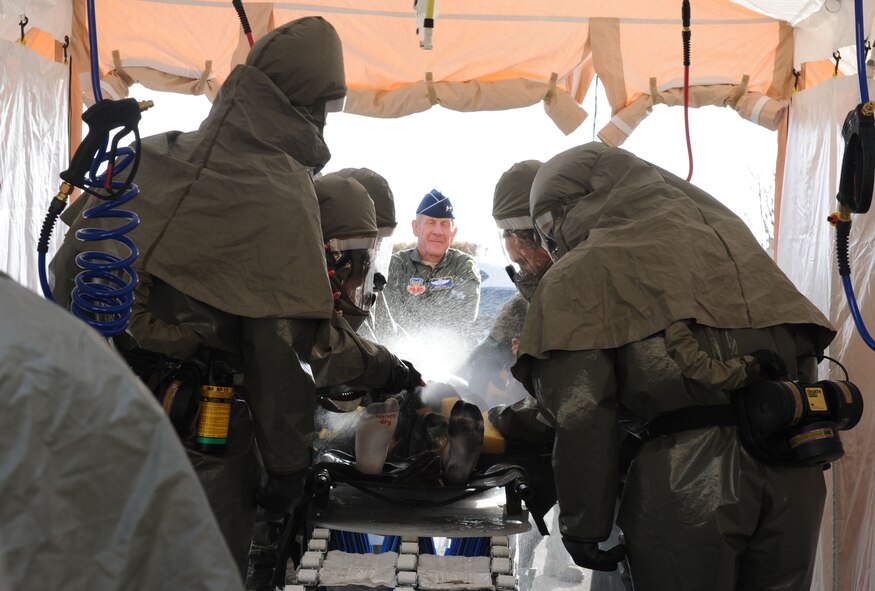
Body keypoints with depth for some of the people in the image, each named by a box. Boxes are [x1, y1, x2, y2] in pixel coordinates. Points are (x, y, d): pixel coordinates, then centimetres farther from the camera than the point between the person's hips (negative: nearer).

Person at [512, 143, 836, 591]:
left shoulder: (579, 273, 3)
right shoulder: (725, 231, 22)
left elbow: (581, 414, -8)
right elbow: (805, 345, 22)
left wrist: (582, 525, -3)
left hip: (688, 476, -6)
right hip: (794, 470, 6)